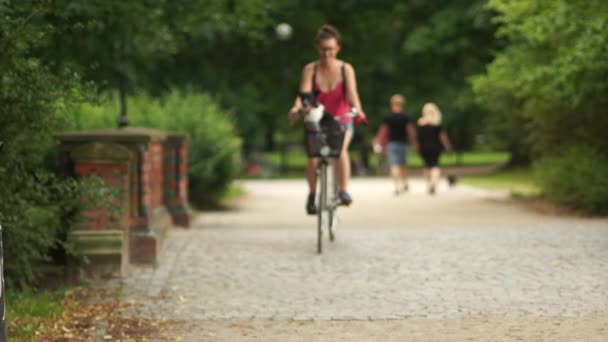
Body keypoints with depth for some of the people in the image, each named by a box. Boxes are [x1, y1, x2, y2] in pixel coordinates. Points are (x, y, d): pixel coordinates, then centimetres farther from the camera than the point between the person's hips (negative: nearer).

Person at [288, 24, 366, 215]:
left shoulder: (345, 69, -7)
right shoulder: (310, 69, -5)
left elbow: (351, 92, -21)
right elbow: (304, 93, -17)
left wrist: (357, 109, -42)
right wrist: (297, 108, -39)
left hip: (342, 122, -1)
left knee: (340, 149, -33)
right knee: (313, 158, -20)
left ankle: (344, 191, -25)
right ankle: (312, 195, 6)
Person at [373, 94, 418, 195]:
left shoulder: (387, 116, -1)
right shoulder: (406, 116, -1)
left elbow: (383, 130, -1)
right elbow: (411, 130, -3)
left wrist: (378, 142, 6)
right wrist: (414, 142, 3)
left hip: (391, 142, -1)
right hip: (403, 142, 1)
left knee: (394, 165, -5)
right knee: (403, 164, 17)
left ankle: (397, 184, -18)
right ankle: (404, 184, 22)